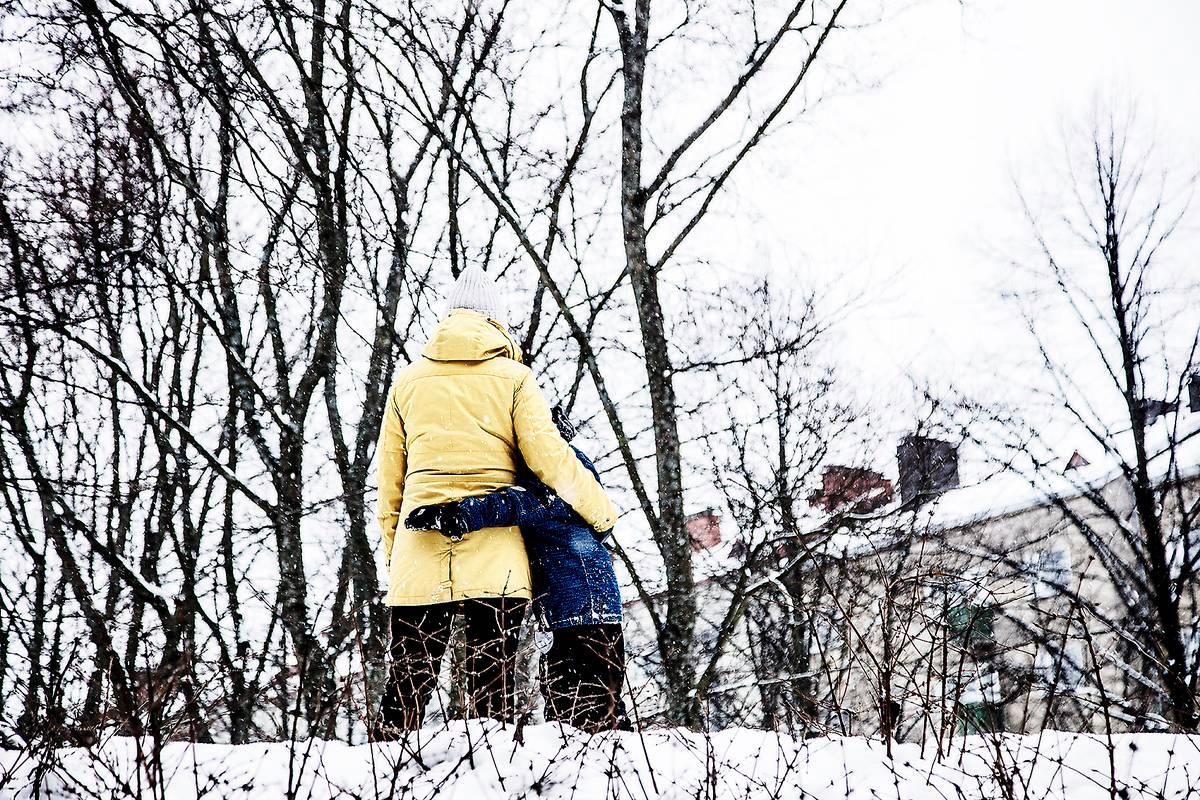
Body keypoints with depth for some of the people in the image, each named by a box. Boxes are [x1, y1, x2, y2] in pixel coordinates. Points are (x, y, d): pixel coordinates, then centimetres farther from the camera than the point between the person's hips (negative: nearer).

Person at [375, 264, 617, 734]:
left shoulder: (409, 380, 12)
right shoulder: (512, 376, 3)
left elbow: (389, 479, 13)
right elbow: (549, 457, -4)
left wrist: (392, 549, 20)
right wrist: (601, 512, 7)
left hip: (419, 555, 2)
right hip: (494, 558, -2)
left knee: (407, 685, 5)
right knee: (493, 686, 2)